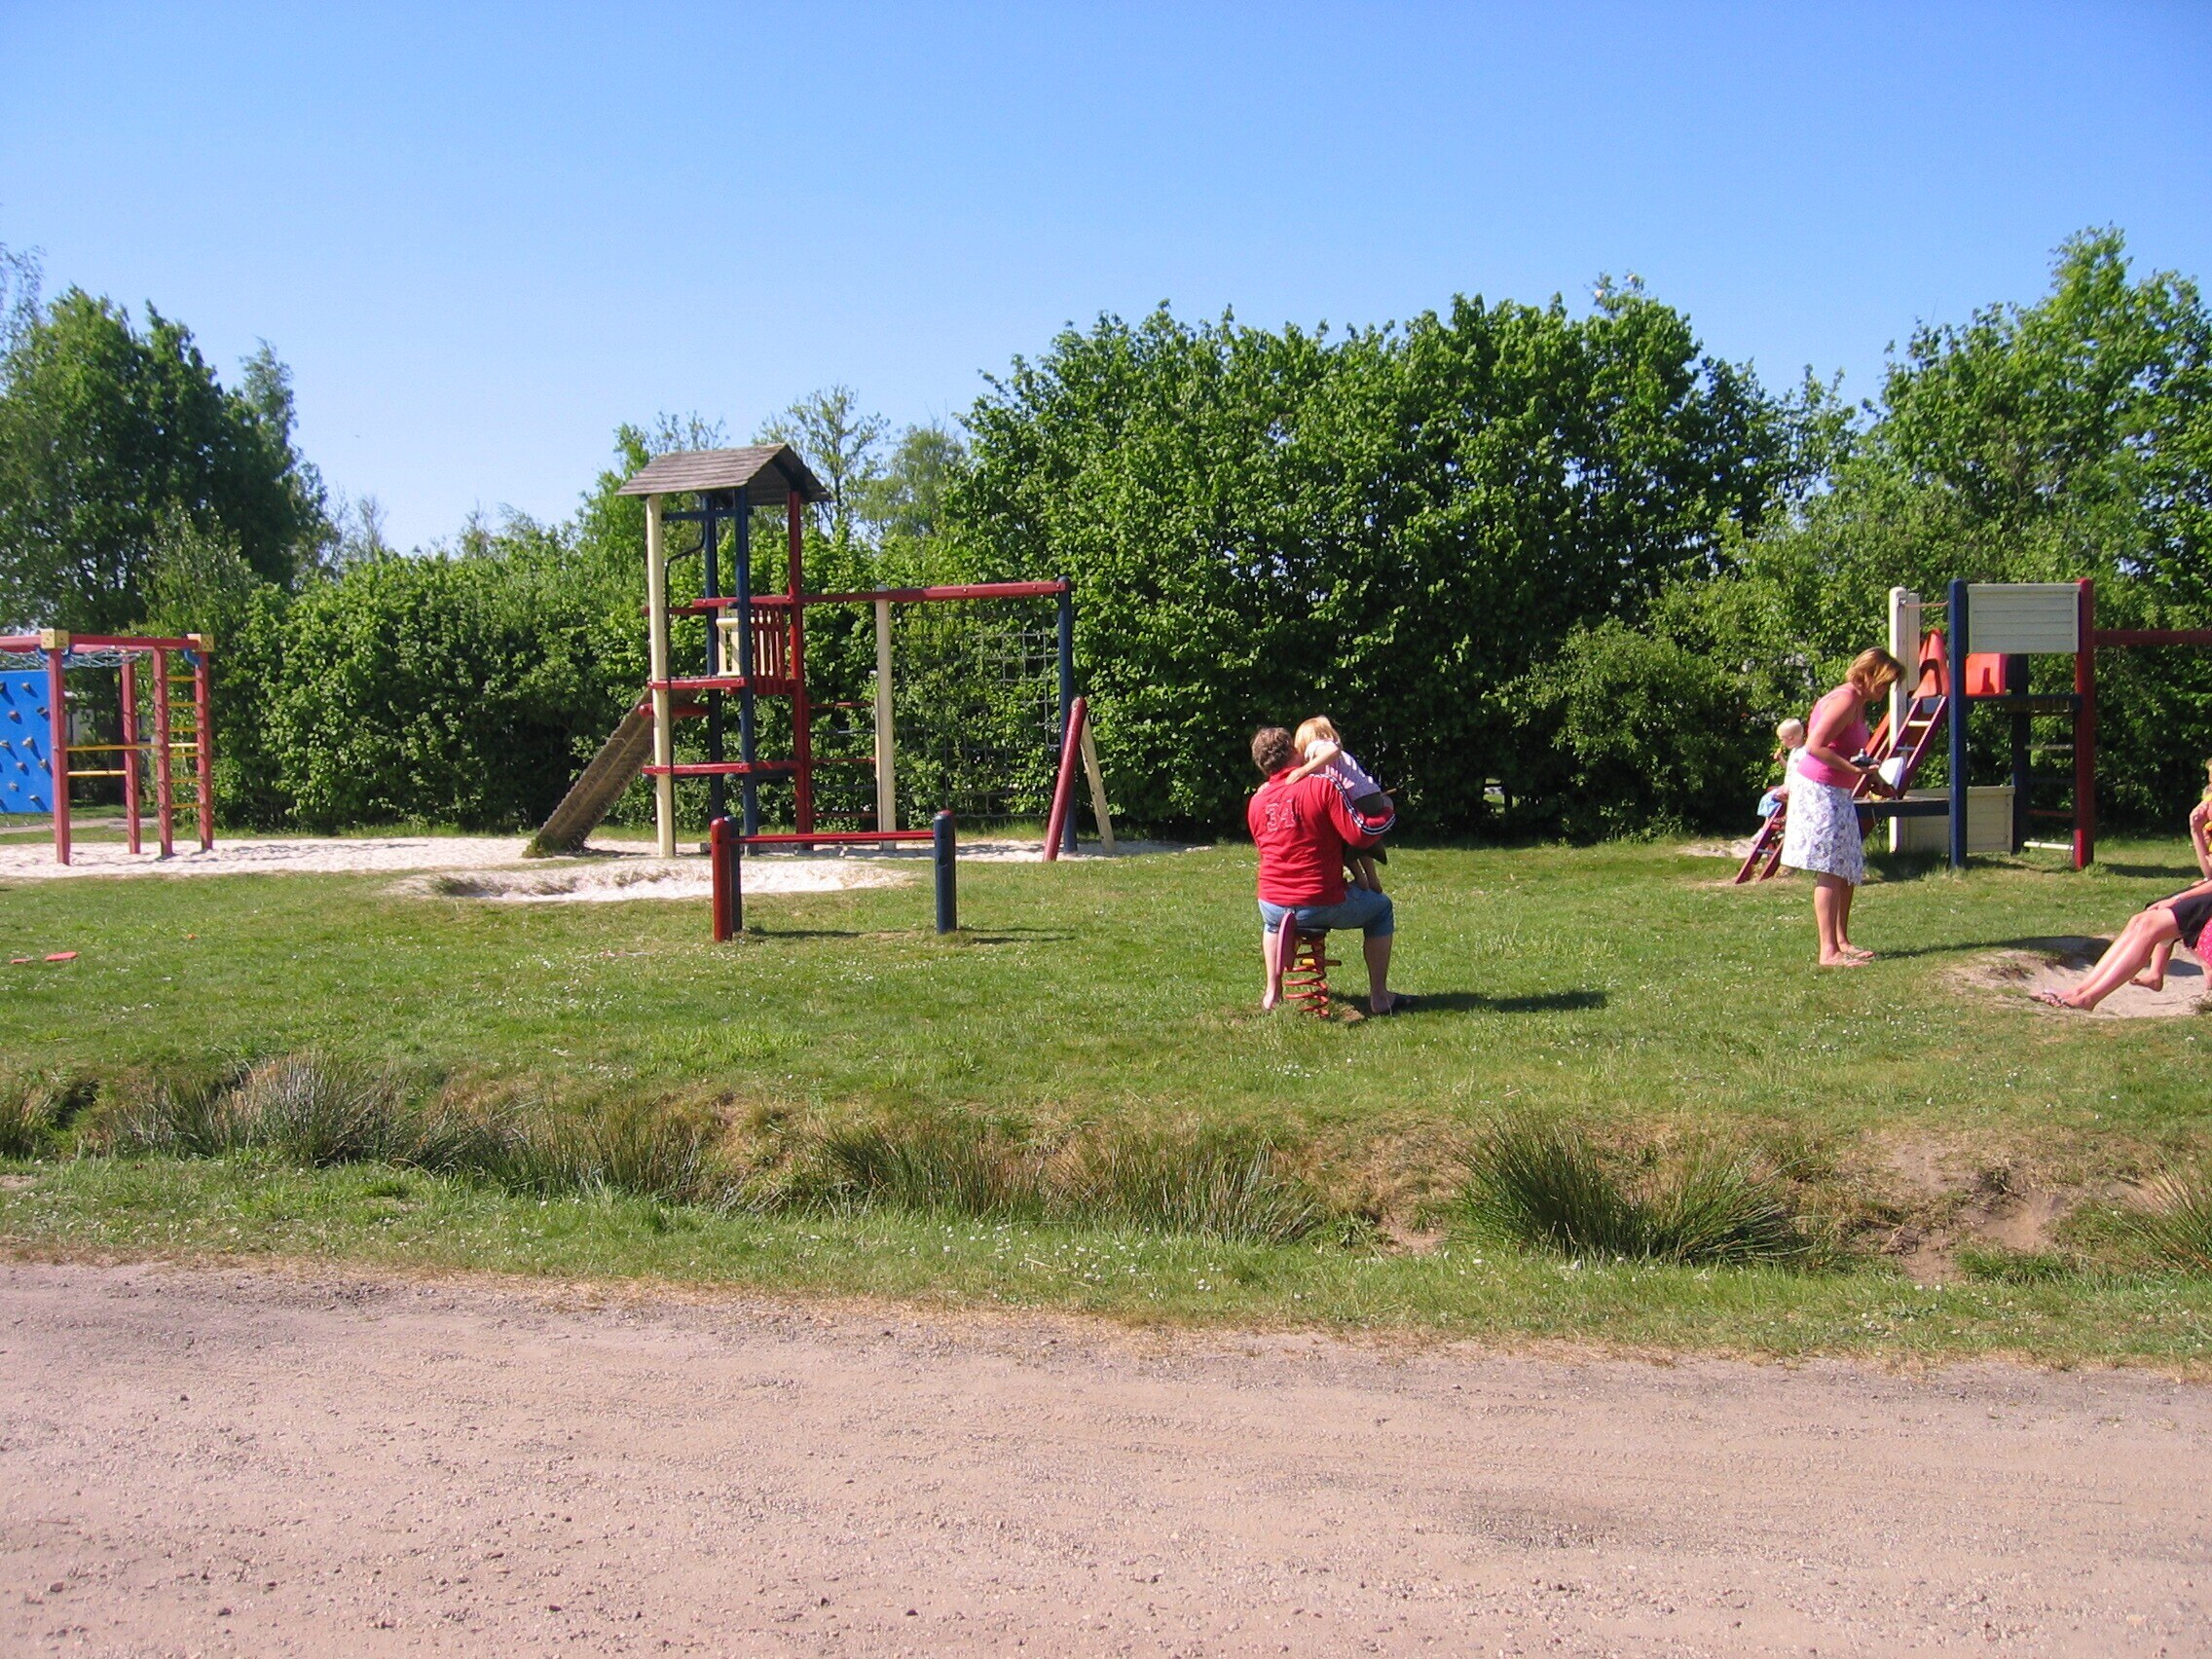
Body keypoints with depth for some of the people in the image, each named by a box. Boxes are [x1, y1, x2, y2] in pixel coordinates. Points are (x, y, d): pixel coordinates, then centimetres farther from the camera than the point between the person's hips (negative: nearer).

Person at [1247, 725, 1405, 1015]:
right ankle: (1379, 996, 20)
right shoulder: (1322, 787, -12)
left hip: (1275, 906, 5)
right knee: (1381, 908, 23)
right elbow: (1359, 836, -15)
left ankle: (1272, 992, 34)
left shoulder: (1256, 801, 4)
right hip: (1323, 905, -4)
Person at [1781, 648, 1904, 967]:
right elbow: (1814, 746, -25)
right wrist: (1855, 769, -24)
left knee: (1849, 869, 14)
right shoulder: (1844, 701, -17)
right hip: (1819, 792, -10)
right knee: (1830, 871, -10)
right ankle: (1829, 951, -11)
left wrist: (1875, 778, 12)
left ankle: (1841, 941, 23)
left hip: (1837, 795, 10)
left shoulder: (1859, 703, 14)